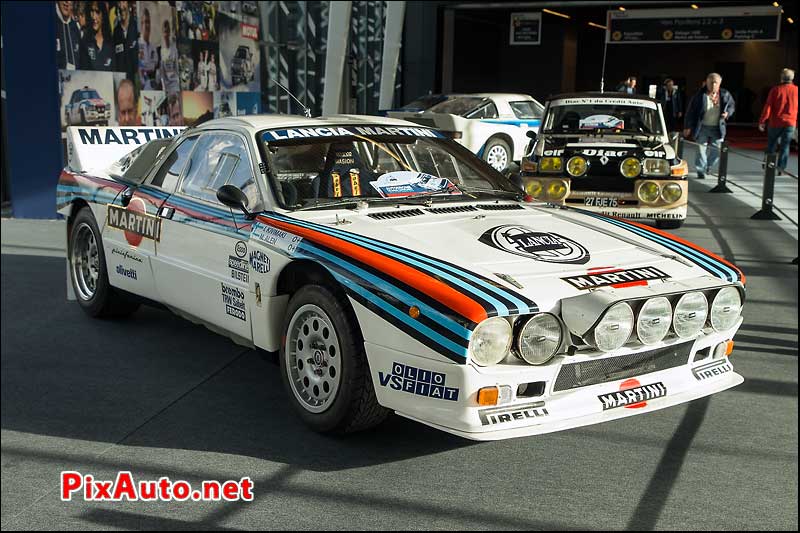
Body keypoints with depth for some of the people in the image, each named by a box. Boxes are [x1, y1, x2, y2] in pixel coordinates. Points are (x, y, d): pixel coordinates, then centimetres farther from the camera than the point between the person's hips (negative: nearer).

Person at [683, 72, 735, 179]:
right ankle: (701, 171, 12)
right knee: (701, 150, 2)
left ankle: (708, 167, 28)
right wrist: (688, 127, -7)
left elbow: (732, 106, 16)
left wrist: (728, 113, -8)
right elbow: (691, 111, -5)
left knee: (717, 150, 4)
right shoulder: (700, 95, -8)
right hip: (702, 127, -2)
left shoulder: (725, 95, 0)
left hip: (718, 128, 2)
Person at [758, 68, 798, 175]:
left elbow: (768, 106, -8)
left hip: (775, 122, -1)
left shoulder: (776, 89, -7)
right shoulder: (796, 90, -1)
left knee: (772, 144, 14)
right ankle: (781, 167, 3)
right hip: (790, 123, 1)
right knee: (785, 146, 6)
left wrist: (762, 121, -3)